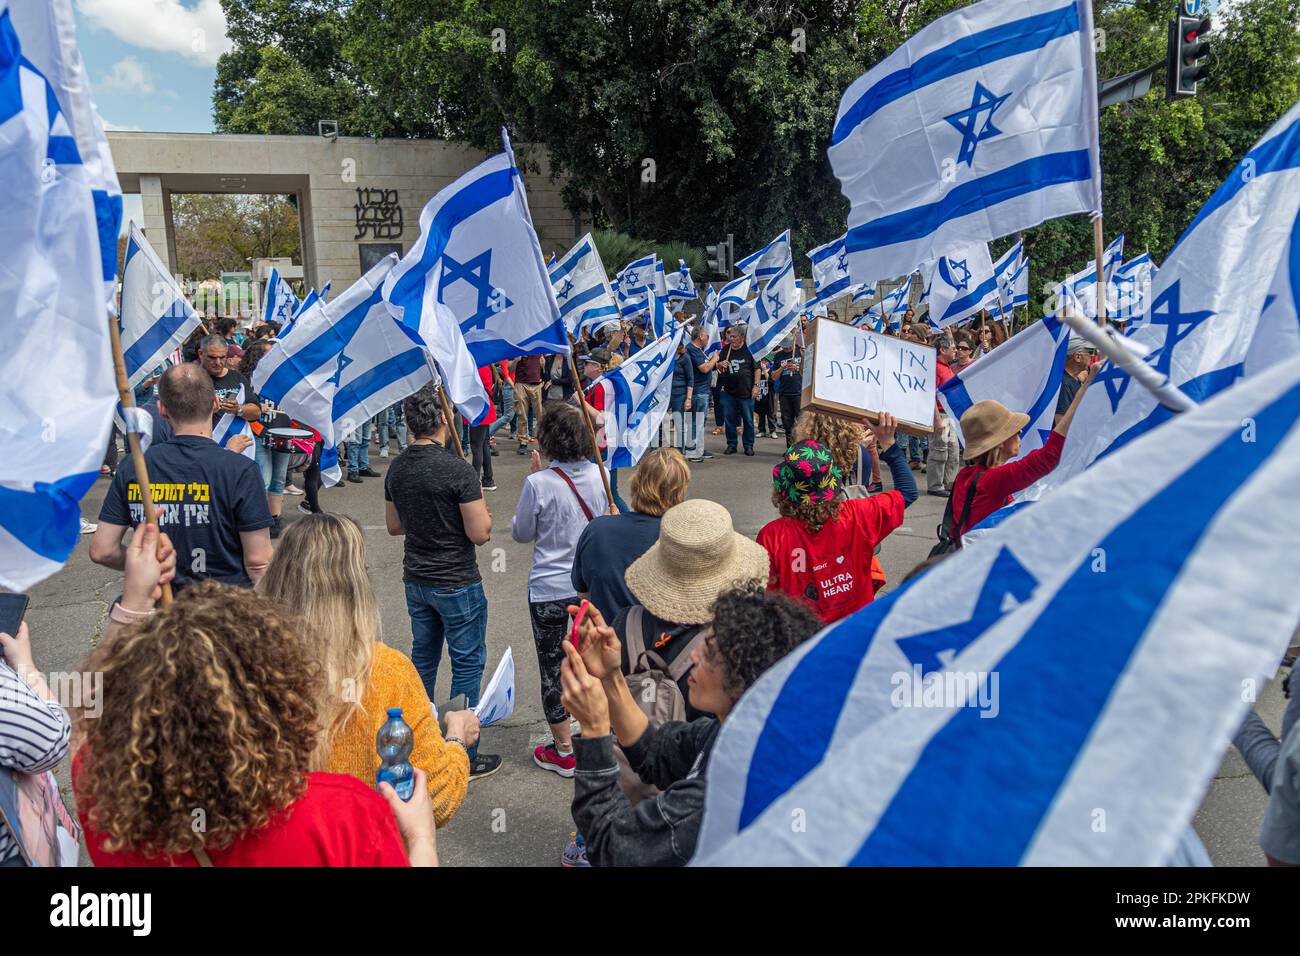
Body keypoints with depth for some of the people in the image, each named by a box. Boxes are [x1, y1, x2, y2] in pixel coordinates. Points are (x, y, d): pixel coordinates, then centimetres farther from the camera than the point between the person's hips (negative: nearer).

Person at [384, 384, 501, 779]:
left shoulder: (397, 468, 1)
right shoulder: (458, 469, -21)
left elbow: (393, 525, 12)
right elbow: (479, 533, -20)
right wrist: (481, 510, -1)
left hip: (416, 580, 7)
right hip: (457, 584, -7)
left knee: (423, 658, 20)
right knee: (467, 664, 5)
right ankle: (464, 755, 12)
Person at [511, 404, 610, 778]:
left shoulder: (539, 484, -21)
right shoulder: (598, 475, -8)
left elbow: (521, 533, -6)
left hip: (549, 589, -4)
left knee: (552, 664, 10)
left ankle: (563, 751, 21)